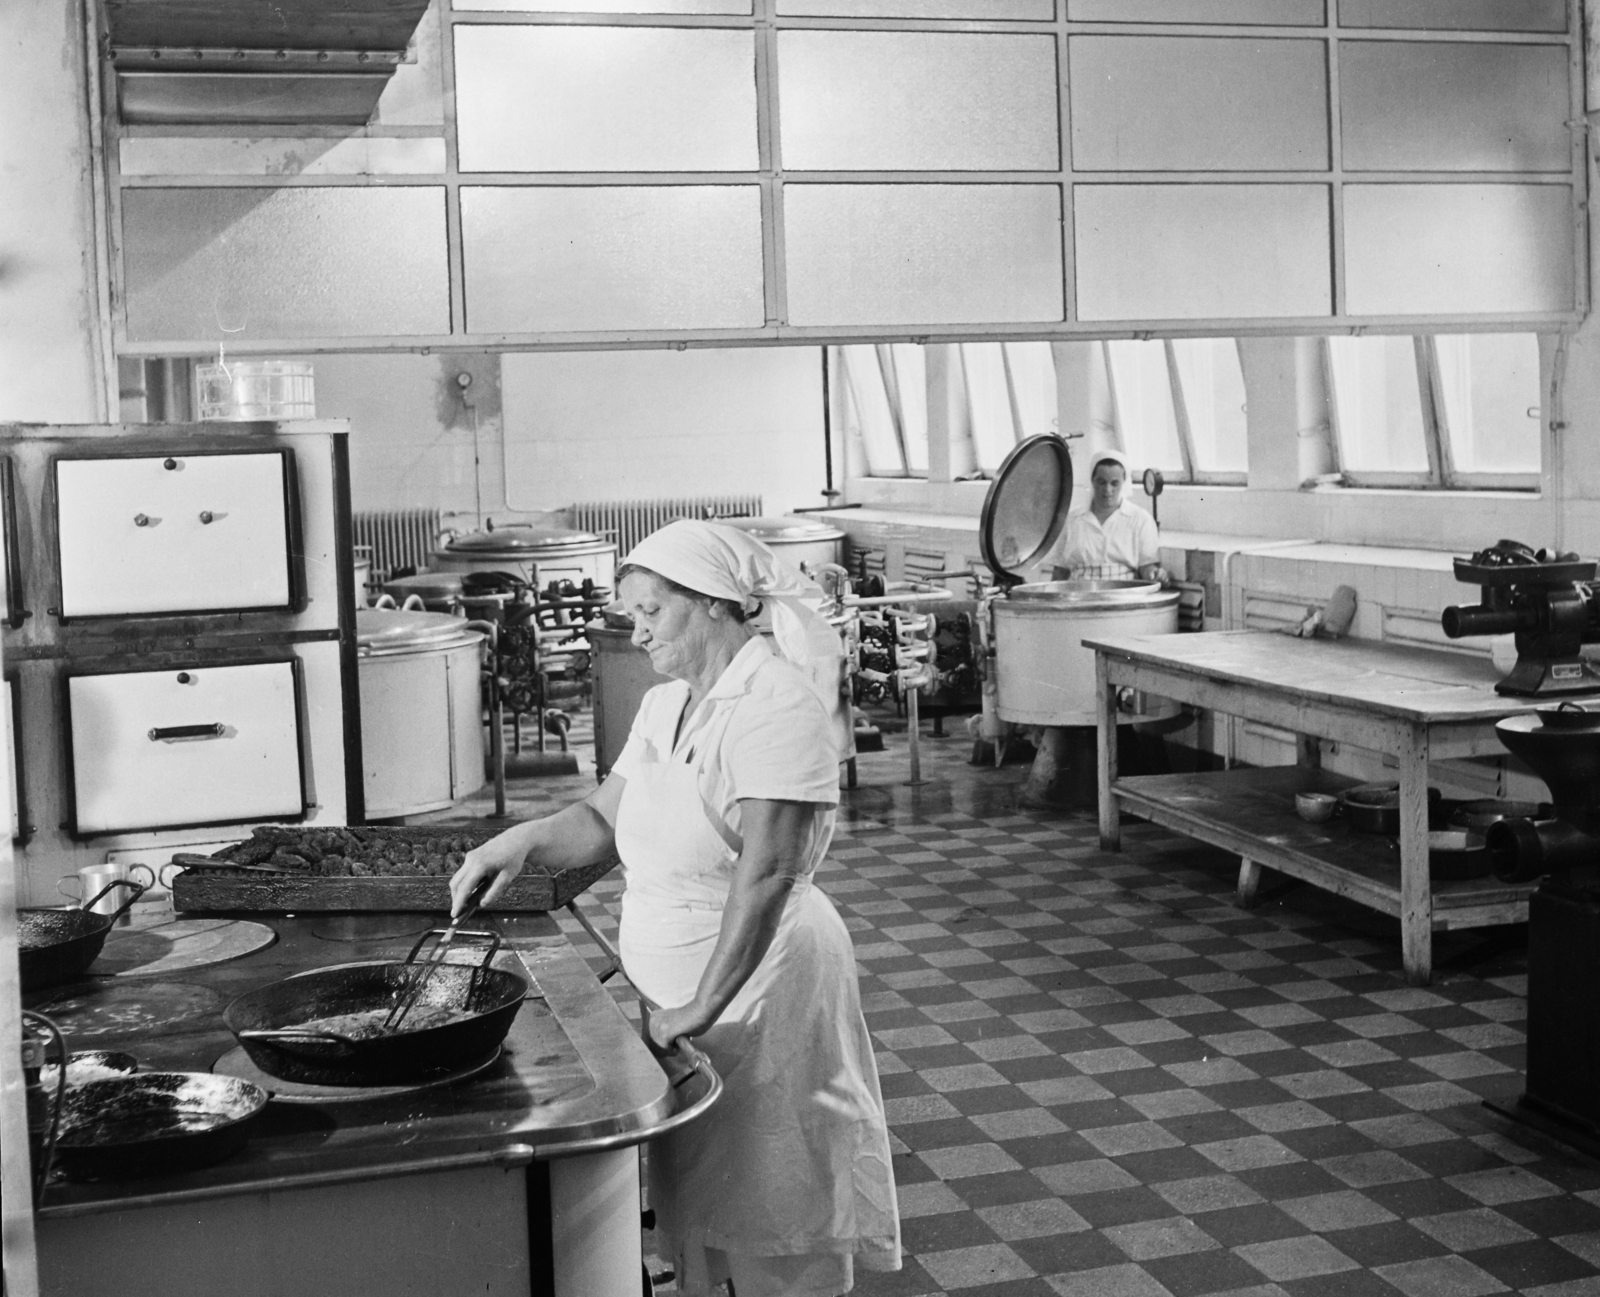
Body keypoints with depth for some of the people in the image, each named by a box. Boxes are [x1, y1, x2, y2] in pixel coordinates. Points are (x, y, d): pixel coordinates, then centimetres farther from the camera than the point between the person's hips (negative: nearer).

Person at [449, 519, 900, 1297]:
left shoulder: (776, 707, -17)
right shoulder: (664, 707, 10)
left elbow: (766, 872, -23)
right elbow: (605, 820, 15)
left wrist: (704, 1004, -24)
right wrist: (526, 839, -4)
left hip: (758, 991, -8)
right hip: (675, 997, 8)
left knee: (774, 1234, 4)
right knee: (693, 1205, 16)